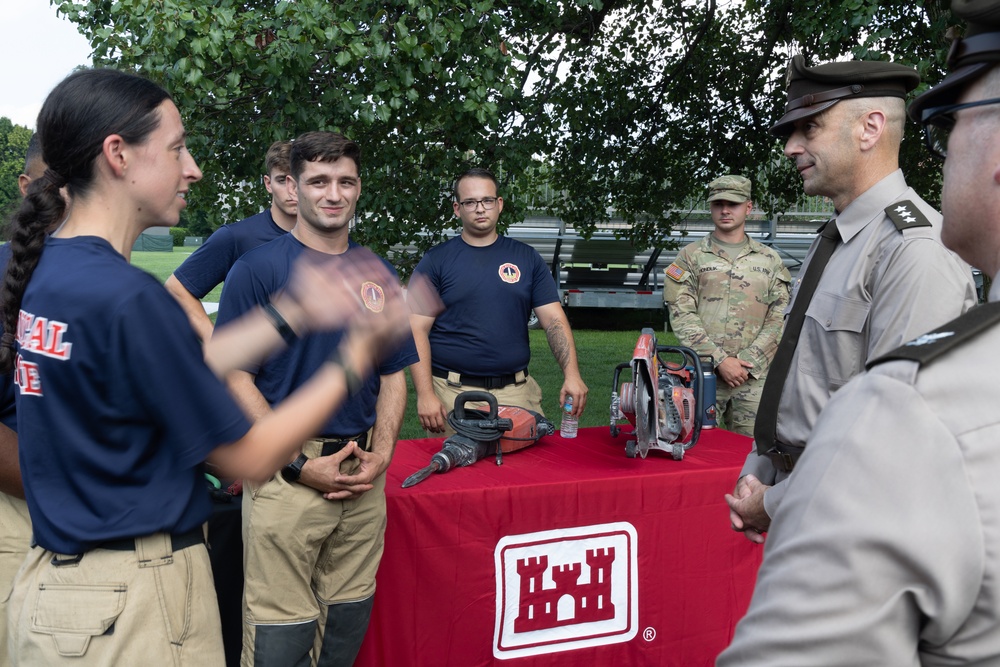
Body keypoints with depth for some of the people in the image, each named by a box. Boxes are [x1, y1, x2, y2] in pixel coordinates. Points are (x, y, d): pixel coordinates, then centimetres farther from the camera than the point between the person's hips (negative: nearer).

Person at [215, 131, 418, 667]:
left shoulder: (379, 275, 10)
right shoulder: (258, 269, -5)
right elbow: (236, 379, -8)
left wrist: (381, 455, -1)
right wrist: (301, 465, -13)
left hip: (365, 477, 5)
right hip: (287, 476, -4)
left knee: (350, 617, 15)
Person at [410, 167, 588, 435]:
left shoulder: (527, 258, 9)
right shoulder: (436, 260, 3)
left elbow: (554, 320, 4)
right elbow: (417, 330, -2)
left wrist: (571, 375, -10)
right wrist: (425, 394, -12)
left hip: (517, 392, 2)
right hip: (453, 393, -2)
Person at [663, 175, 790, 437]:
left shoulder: (769, 260, 13)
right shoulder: (691, 256, 7)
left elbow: (778, 318, 6)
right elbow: (681, 315, -3)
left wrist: (747, 361, -7)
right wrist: (720, 360, -11)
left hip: (754, 377, 2)